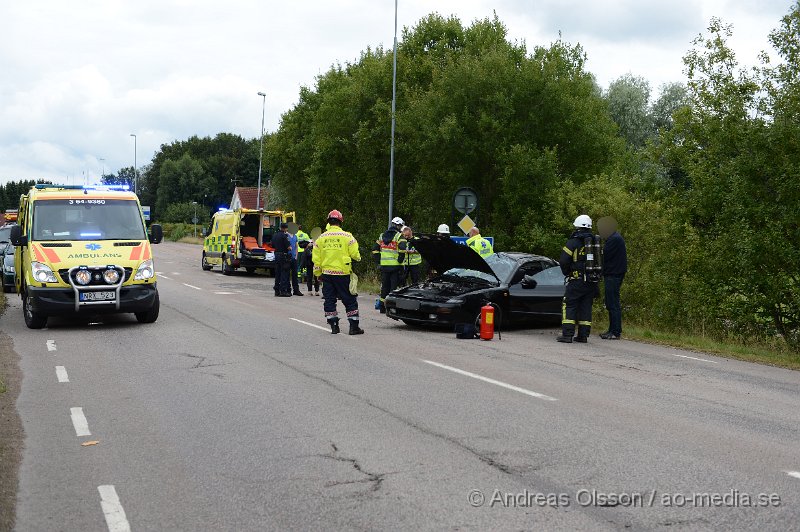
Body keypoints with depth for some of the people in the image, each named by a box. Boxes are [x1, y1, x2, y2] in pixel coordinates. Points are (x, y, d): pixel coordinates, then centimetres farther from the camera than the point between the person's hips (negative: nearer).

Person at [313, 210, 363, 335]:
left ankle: (334, 326, 10)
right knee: (350, 300, 5)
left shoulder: (321, 238, 4)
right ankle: (354, 326, 3)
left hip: (327, 274, 3)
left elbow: (316, 259, 6)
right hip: (343, 273, -3)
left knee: (329, 300, 11)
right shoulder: (347, 236, -6)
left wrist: (318, 274, 16)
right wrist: (358, 259, 16)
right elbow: (355, 254, -7)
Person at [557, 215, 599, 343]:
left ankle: (567, 334, -6)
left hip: (577, 281, -5)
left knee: (569, 306, 0)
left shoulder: (573, 242, -8)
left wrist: (567, 273, 6)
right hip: (592, 282, 5)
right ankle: (583, 335, 9)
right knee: (586, 307, 10)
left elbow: (563, 261, -11)